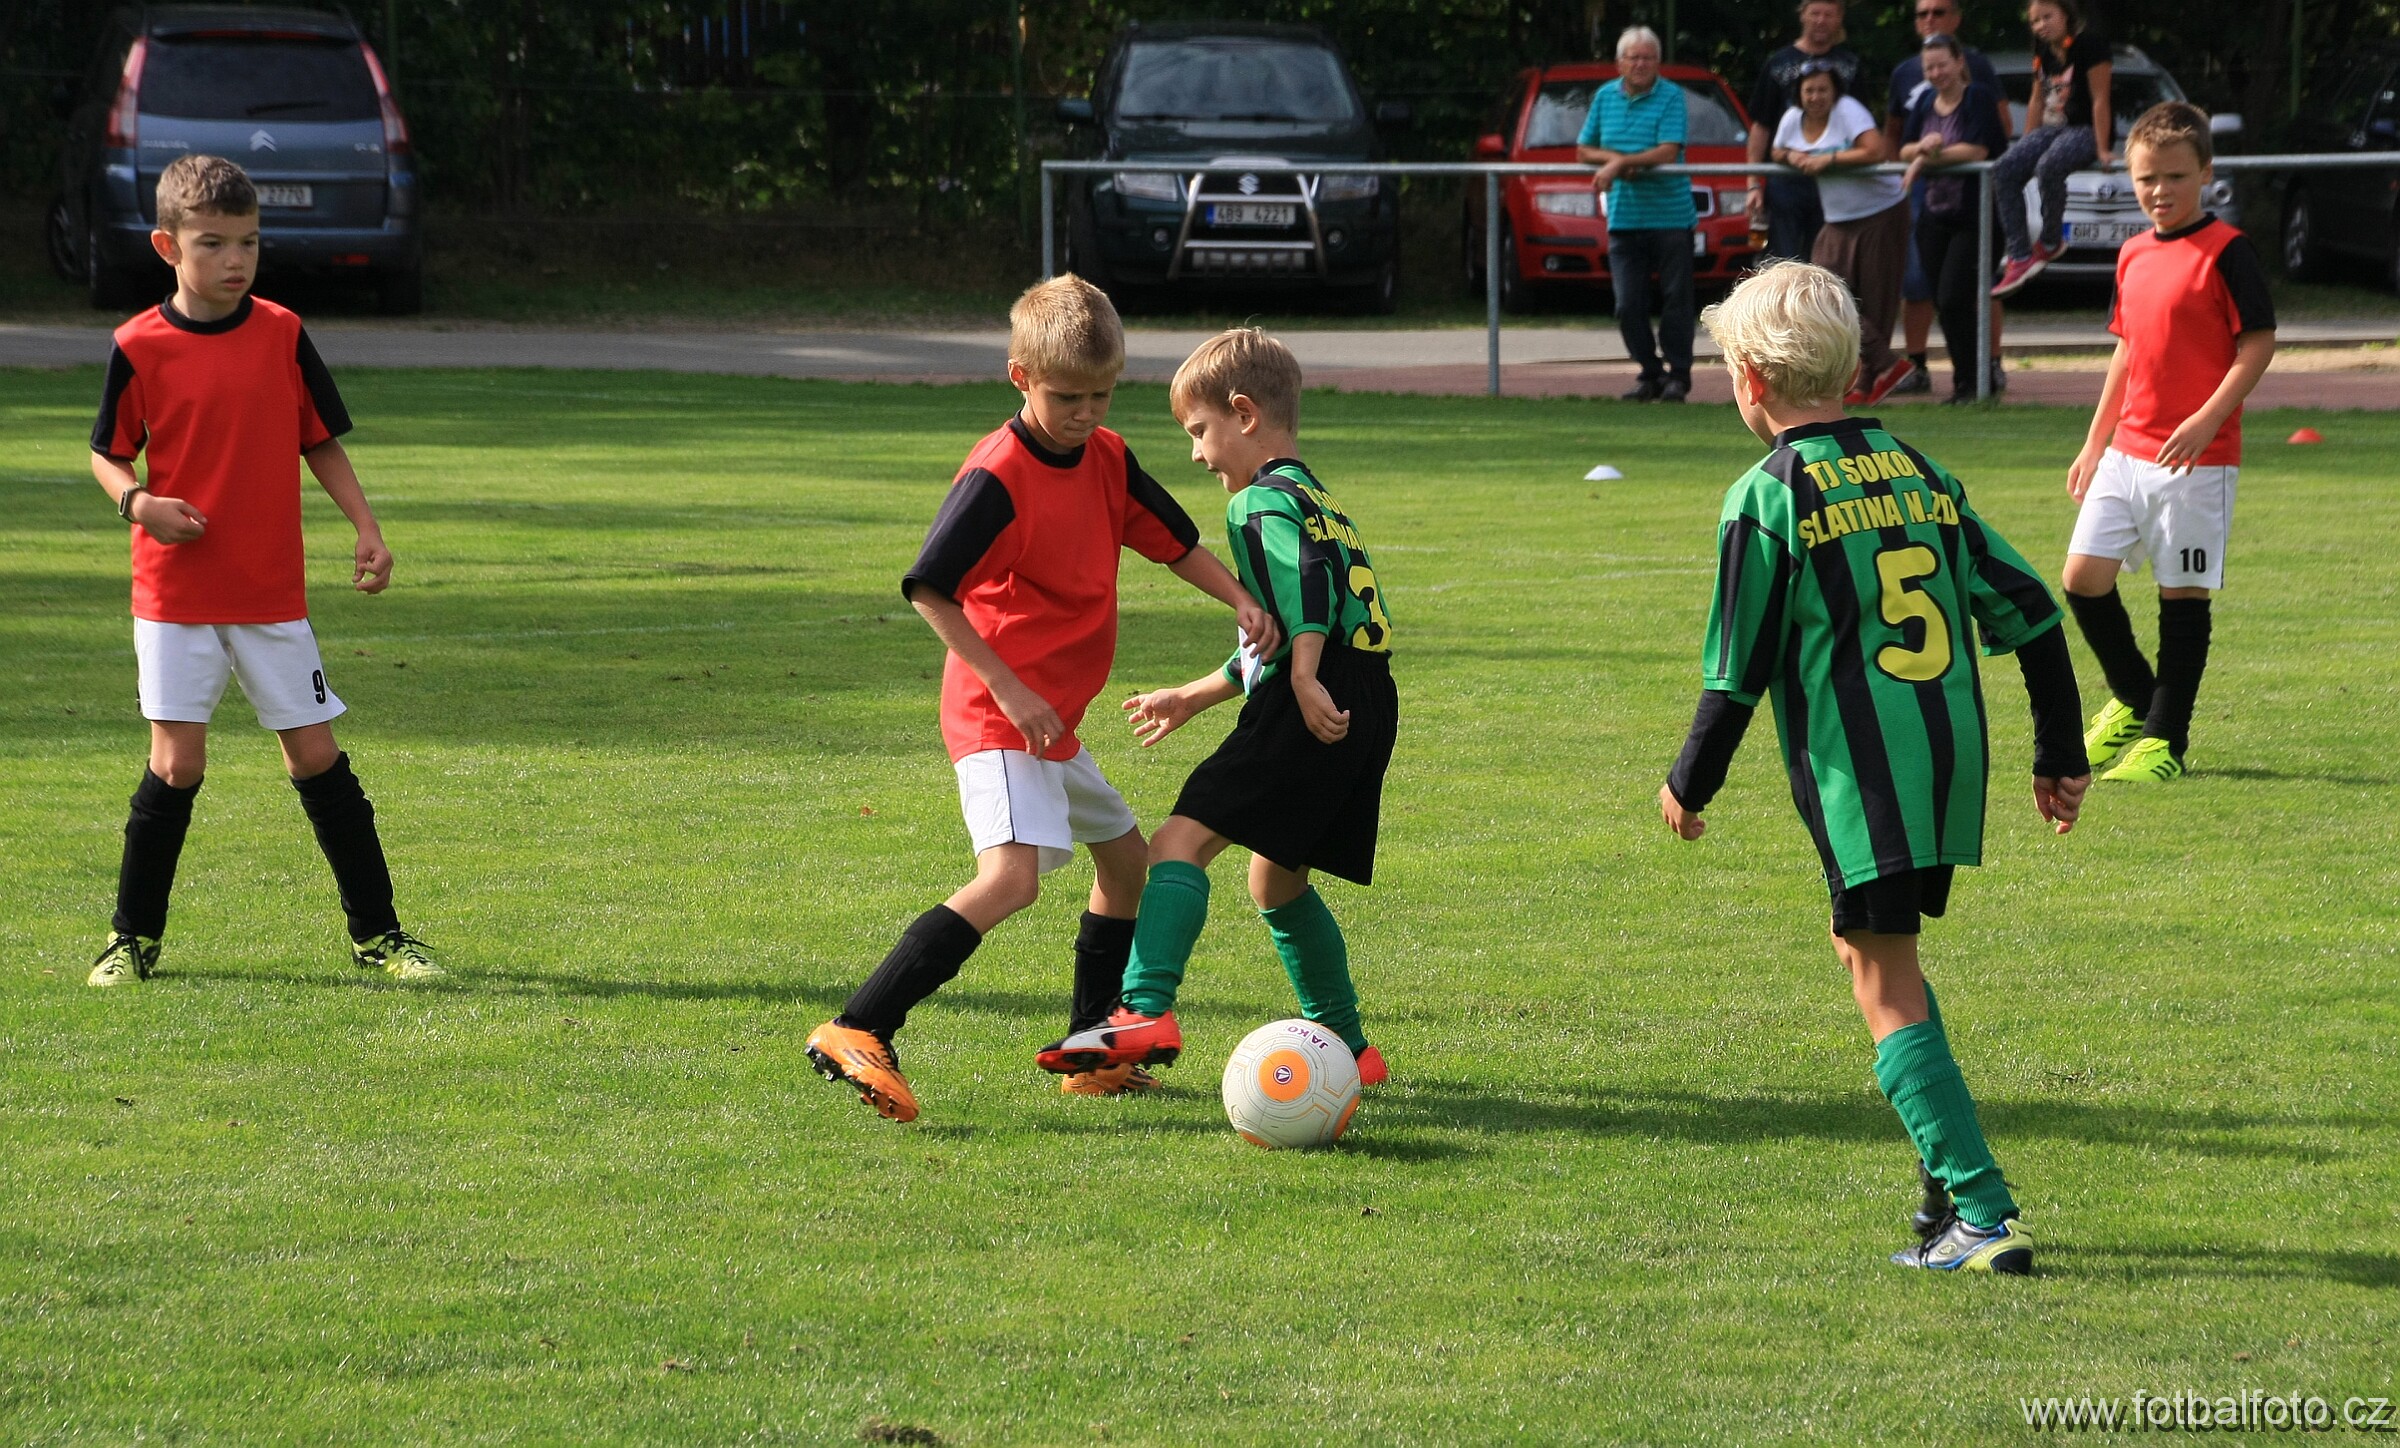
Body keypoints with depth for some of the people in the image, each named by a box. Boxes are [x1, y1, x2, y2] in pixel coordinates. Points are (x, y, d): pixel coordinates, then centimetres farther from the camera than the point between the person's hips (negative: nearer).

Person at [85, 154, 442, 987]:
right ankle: (134, 937, 9)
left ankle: (377, 933, 12)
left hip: (273, 591, 2)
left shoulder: (283, 335, 1)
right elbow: (108, 452, 5)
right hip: (174, 595, -2)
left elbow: (321, 442, 9)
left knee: (315, 754, 3)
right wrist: (139, 502, -15)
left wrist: (366, 529, -1)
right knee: (176, 763, -5)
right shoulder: (140, 347, -5)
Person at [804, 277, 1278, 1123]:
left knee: (1125, 858, 21)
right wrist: (1009, 689, -25)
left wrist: (1241, 601, -2)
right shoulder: (996, 476, -18)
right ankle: (858, 1033, -33)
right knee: (1012, 875, -26)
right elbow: (928, 589, -21)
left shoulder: (1108, 460, 7)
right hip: (998, 716, -10)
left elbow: (1173, 540, 17)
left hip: (1054, 721, 10)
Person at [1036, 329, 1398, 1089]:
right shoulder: (1314, 498, 28)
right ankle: (1346, 1043, 27)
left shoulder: (1264, 500, -3)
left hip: (1313, 715, -10)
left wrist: (1305, 680, -32)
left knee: (1183, 839, -15)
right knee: (1276, 880, 23)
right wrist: (1196, 696, 40)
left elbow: (1308, 574, -24)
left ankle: (1147, 1011, -32)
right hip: (1367, 709, 10)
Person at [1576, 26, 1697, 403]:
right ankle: (1651, 375, 11)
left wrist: (1619, 163, -19)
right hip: (1624, 217, 4)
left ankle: (1678, 376, 8)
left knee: (1675, 301, 0)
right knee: (1628, 305, 1)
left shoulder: (1671, 97, -6)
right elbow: (1584, 150, 14)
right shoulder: (1605, 97, 9)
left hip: (1670, 214, -4)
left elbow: (1668, 152, -16)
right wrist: (1615, 158, -6)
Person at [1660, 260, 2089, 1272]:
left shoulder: (1768, 497, -7)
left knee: (1888, 990, -5)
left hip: (1859, 771, -7)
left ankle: (1984, 1218, -14)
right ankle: (1951, 1175, 21)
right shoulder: (1917, 471, 12)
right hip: (1952, 756, 7)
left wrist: (1689, 787, 7)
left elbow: (1738, 671, -7)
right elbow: (2029, 611, 13)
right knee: (1865, 945, 24)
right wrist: (2061, 755, 21)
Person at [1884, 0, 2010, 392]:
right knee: (1914, 282, 3)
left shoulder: (1975, 64, -1)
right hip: (1922, 183, 4)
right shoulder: (1905, 72, 12)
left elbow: (2002, 123, -2)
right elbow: (1891, 131, 21)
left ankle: (1993, 367, 3)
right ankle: (1917, 369, 10)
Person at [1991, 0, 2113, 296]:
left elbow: (2100, 99, -14)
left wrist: (2102, 150, -16)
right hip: (2052, 128, 7)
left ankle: (2051, 241, -15)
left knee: (2050, 166, -38)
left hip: (2085, 130, -7)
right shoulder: (2044, 49, 11)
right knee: (2004, 169, -18)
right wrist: (2026, 148, 14)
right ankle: (2019, 256, -22)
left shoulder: (2089, 41, -12)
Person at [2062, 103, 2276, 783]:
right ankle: (2133, 700, 24)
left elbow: (2259, 342, -11)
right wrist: (2094, 443, 20)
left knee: (2183, 594, 0)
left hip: (2198, 459, -7)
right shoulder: (2134, 255, 13)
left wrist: (2206, 420, -20)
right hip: (2127, 449, 7)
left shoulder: (2226, 252, -9)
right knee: (2084, 577, 2)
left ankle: (2165, 739, 8)